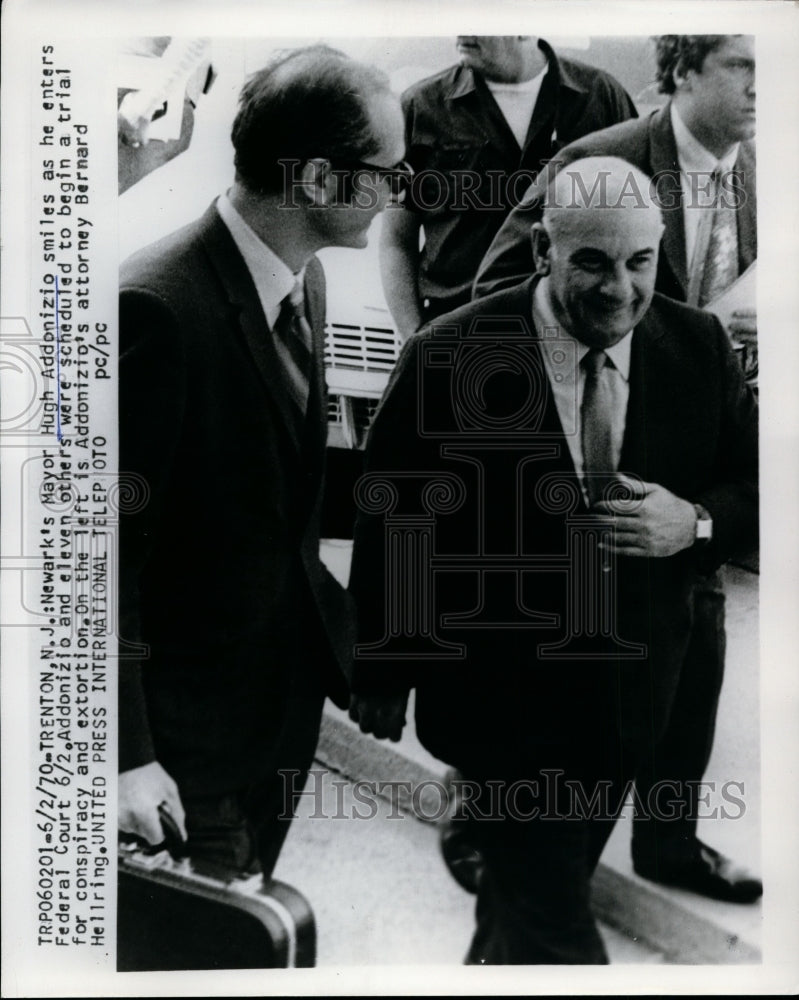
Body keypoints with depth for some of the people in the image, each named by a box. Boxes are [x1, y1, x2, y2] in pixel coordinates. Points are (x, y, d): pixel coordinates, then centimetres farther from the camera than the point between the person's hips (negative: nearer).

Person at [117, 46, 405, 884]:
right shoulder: (157, 308, -28)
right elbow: (111, 544, -25)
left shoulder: (304, 277, -1)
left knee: (253, 913, 27)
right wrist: (127, 752, -22)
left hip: (291, 678, 8)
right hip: (194, 711, -7)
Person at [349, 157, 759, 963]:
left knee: (540, 888, 27)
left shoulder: (699, 346, -7)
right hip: (504, 700, -4)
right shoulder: (450, 357, -18)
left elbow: (757, 484, 3)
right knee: (555, 933, 2)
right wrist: (383, 677, -1)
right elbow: (388, 524, -9)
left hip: (631, 694, 5)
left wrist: (695, 522, -20)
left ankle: (493, 958, 57)